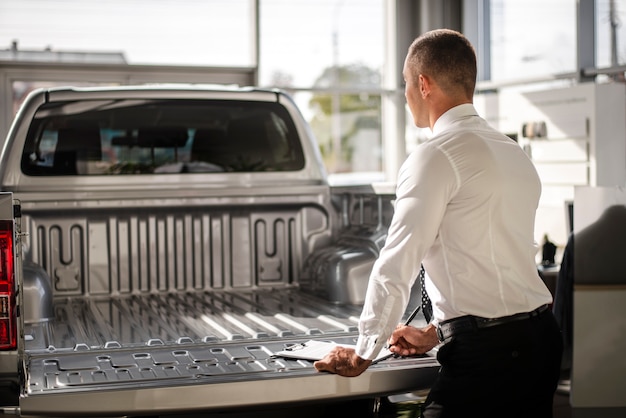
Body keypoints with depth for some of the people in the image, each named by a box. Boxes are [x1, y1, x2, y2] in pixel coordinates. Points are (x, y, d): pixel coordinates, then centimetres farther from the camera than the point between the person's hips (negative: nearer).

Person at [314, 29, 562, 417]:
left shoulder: (436, 156, -10)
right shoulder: (516, 153, 15)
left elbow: (398, 264, -11)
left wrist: (363, 354, 0)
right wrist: (436, 332, 26)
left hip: (487, 352, -8)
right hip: (542, 337, 8)